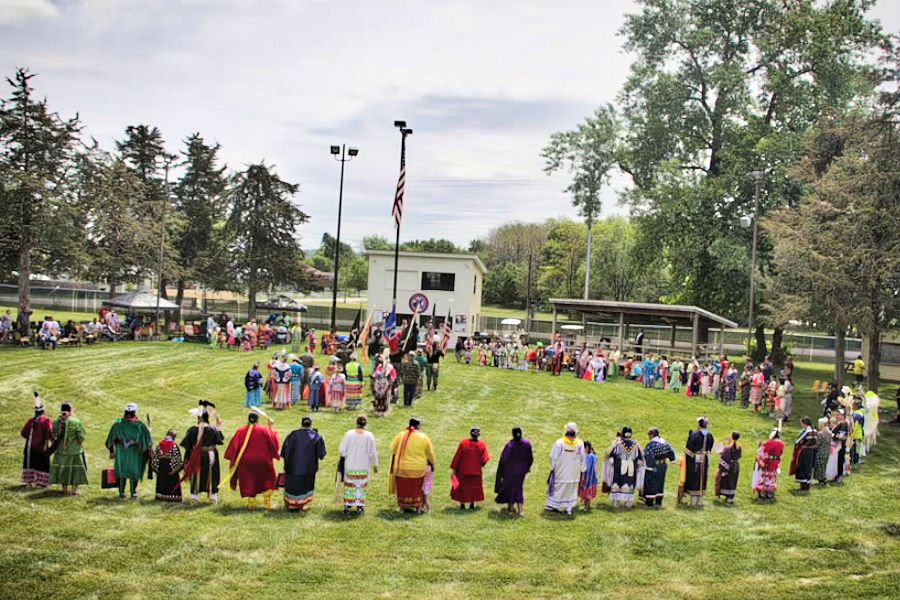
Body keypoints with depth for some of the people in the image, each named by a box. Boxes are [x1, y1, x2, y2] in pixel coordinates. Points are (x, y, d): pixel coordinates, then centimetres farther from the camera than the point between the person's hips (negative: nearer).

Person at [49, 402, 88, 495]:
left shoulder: (56, 421, -7)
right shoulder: (76, 422, -16)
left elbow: (53, 435, 3)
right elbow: (81, 437, -12)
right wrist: (79, 442, 8)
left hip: (60, 450, 3)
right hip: (74, 450, -3)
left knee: (62, 468, 16)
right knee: (75, 469, 9)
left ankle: (64, 489, 22)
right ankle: (74, 490, 9)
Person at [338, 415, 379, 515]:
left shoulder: (349, 434, -10)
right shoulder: (369, 435, -10)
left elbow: (342, 450, -8)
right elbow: (373, 453, -7)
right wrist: (375, 465, 5)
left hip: (350, 466, 1)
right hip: (364, 467, 0)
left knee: (349, 485, 13)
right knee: (362, 486, 12)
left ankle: (347, 506, 17)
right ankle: (360, 507, 13)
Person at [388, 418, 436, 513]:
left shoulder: (400, 435, -8)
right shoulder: (424, 438, -7)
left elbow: (392, 450, 0)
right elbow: (430, 454, 1)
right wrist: (432, 464, 18)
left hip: (402, 468, 0)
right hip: (419, 469, 0)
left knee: (403, 488, 14)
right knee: (417, 489, 16)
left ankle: (403, 507, 18)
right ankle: (418, 507, 19)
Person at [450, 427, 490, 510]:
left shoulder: (463, 443, -15)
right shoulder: (482, 445, -13)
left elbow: (457, 457, -11)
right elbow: (484, 459, -12)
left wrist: (453, 468, -5)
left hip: (463, 470, -1)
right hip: (476, 471, 1)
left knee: (462, 487, 14)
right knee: (474, 487, 19)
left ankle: (462, 505, 14)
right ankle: (472, 504, 21)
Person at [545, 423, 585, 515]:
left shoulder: (559, 443, -16)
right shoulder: (580, 444, -11)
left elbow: (553, 457, -9)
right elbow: (582, 459, -1)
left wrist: (552, 467, 7)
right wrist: (582, 470, 11)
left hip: (560, 472, -1)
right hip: (574, 473, 1)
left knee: (557, 488, 13)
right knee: (571, 490, 13)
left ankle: (553, 505, 19)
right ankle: (569, 508, 11)